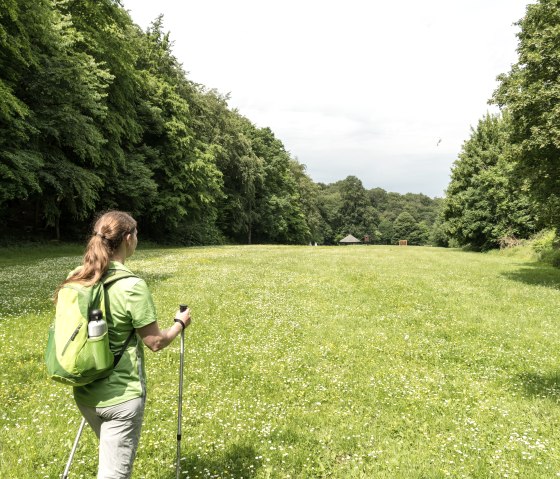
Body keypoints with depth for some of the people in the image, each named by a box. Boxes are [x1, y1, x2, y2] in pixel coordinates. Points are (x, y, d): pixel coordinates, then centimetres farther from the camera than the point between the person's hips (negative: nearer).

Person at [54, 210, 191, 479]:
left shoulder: (76, 278, -2)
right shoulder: (132, 286, -21)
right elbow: (156, 342, -13)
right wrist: (180, 323, 4)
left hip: (84, 392, 7)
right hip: (120, 396, -7)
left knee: (112, 456, 28)